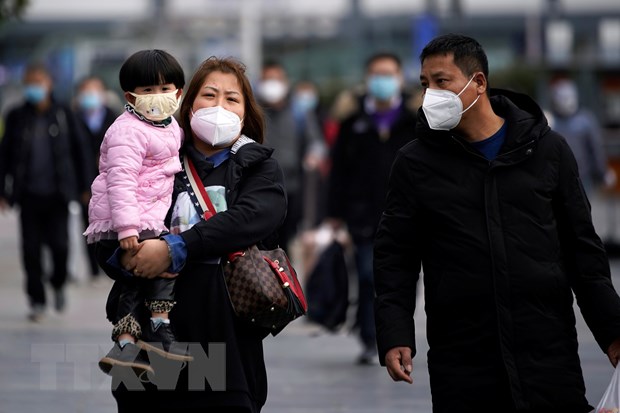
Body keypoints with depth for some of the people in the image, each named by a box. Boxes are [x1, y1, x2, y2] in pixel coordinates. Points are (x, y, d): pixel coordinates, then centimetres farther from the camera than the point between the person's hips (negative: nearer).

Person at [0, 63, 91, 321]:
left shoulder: (63, 115, 3)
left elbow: (78, 151, 9)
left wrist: (83, 186, 8)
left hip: (57, 193, -1)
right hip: (29, 194, 1)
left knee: (59, 245, -7)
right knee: (31, 249, 0)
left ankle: (58, 284, 22)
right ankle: (37, 302, 10)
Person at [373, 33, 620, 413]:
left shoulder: (548, 149, 6)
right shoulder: (415, 163, 5)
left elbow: (582, 246, 10)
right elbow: (395, 257, 6)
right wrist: (394, 336, -6)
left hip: (549, 353, 0)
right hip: (461, 363, 0)